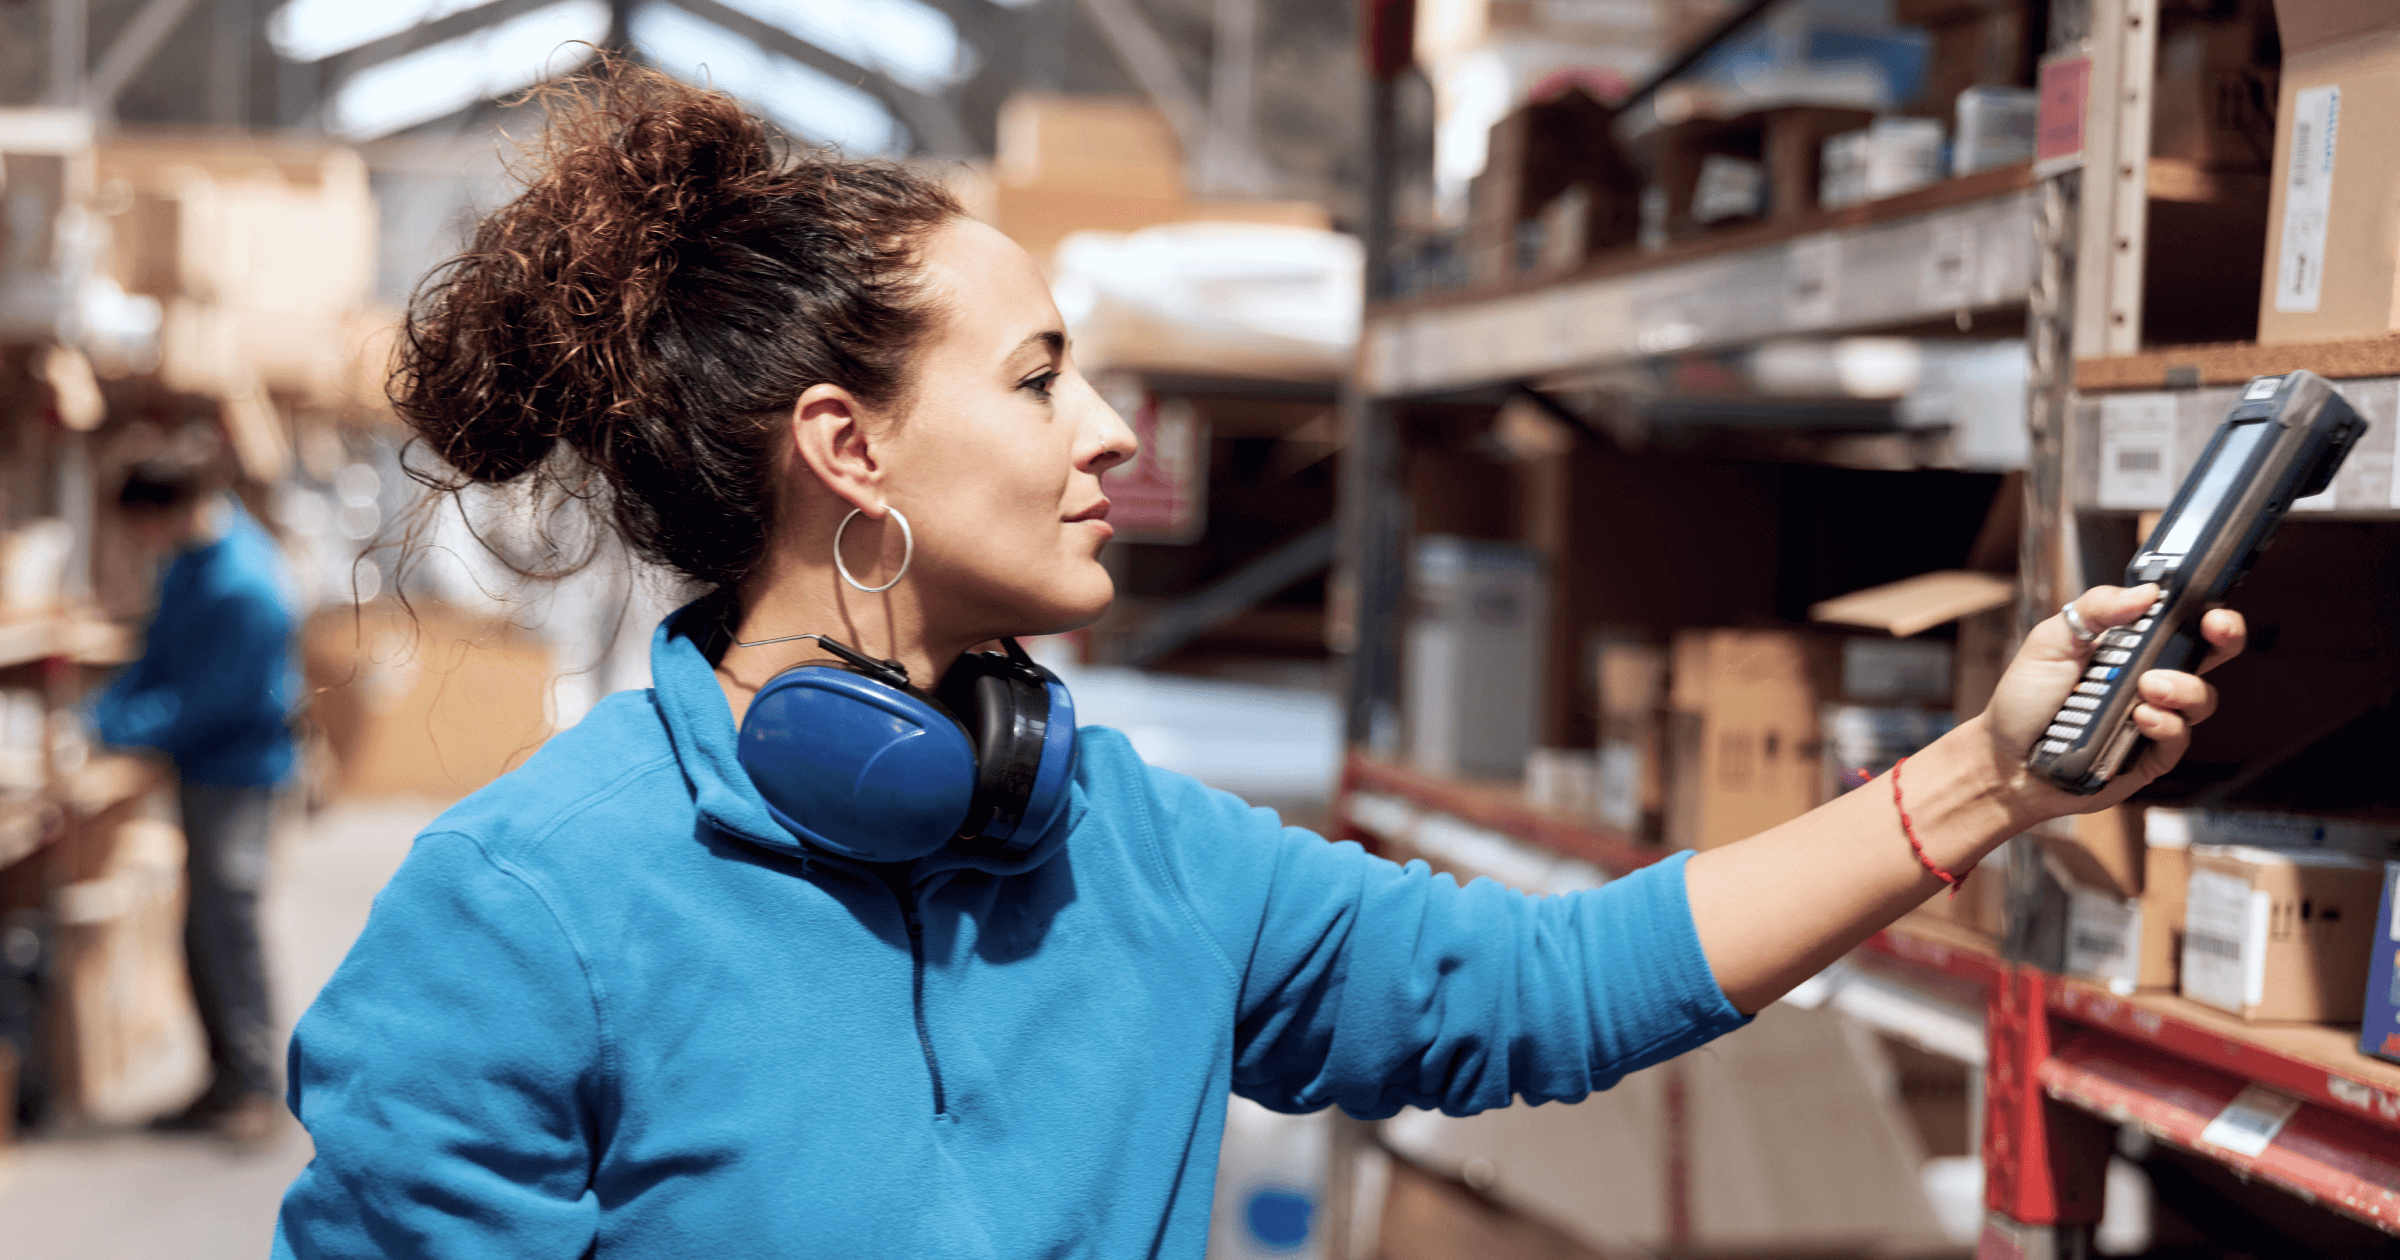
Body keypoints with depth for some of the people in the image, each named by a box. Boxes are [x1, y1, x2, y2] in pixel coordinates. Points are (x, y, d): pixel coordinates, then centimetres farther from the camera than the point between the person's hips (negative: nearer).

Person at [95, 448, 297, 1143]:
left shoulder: (244, 588, -26)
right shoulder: (194, 553, 3)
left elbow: (203, 700, -22)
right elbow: (161, 652, 12)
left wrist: (114, 727, -17)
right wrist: (106, 707, 0)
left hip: (237, 770, -9)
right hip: (200, 764, 9)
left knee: (226, 922, -4)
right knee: (204, 931, 13)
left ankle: (256, 1088, 7)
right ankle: (228, 1082, 22)